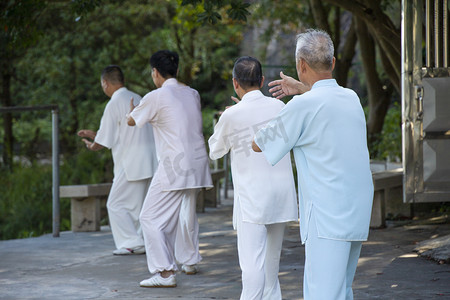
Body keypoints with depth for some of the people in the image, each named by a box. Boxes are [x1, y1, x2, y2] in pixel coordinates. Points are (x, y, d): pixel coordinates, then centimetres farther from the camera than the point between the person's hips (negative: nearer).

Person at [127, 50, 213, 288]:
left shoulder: (156, 97, -8)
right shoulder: (192, 94, 10)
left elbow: (132, 121, 6)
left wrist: (133, 110, 30)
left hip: (174, 167, -7)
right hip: (196, 164, 7)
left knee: (151, 217, -4)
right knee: (187, 212, 24)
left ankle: (165, 272, -13)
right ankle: (190, 261, 37)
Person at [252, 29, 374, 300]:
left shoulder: (303, 106, -13)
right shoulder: (352, 98, 9)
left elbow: (259, 145, 3)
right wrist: (302, 87, 42)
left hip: (328, 216, -8)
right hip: (358, 213, 8)